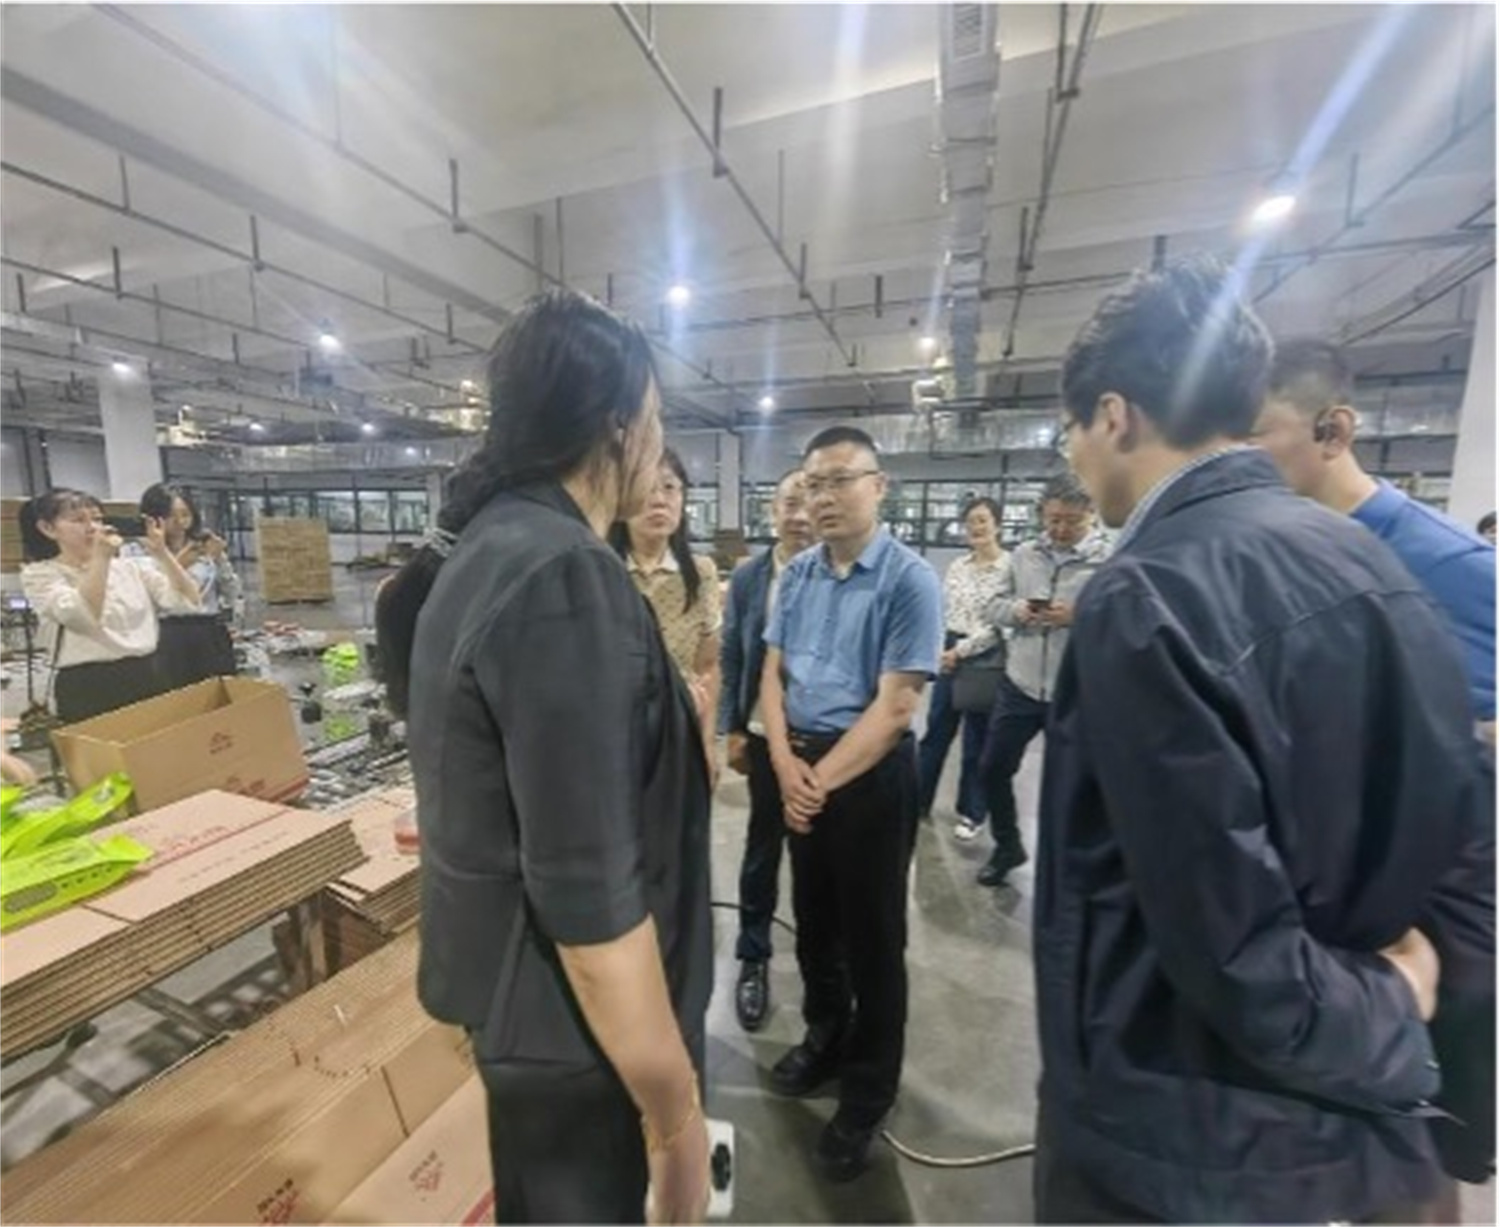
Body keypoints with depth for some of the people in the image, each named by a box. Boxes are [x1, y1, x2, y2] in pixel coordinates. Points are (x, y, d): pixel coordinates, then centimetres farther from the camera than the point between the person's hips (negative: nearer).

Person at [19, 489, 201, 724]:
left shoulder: (131, 566, 10)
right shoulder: (38, 574, 1)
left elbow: (189, 602, -2)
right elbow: (83, 617, -18)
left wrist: (161, 553, -8)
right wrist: (101, 557, -18)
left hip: (151, 677, 3)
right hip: (89, 687, -3)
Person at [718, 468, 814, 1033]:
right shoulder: (747, 577, -1)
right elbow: (731, 658, 2)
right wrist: (731, 730, -1)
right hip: (764, 735, 1)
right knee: (763, 847, 16)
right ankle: (753, 957, 36)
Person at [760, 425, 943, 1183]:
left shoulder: (910, 580, -15)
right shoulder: (796, 576, 2)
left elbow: (895, 705, -18)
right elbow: (772, 674, 4)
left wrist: (822, 779, -14)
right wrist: (786, 763, -9)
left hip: (871, 774, -5)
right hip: (800, 768, 6)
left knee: (873, 938, 13)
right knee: (812, 921, 22)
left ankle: (867, 1094, 37)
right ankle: (823, 1039, 49)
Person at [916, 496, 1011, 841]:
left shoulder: (1010, 567, -10)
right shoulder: (957, 566, 7)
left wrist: (961, 650, -13)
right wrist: (943, 650, 0)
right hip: (950, 655, 5)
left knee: (977, 739, 10)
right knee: (935, 731, 13)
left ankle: (972, 812, 28)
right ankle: (917, 799, 28)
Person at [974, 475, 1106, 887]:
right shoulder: (1023, 555, 5)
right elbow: (995, 606, 8)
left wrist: (1079, 618, -25)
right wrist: (1015, 609, -13)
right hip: (1019, 685, 4)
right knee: (994, 768, 12)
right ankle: (1007, 846, 36)